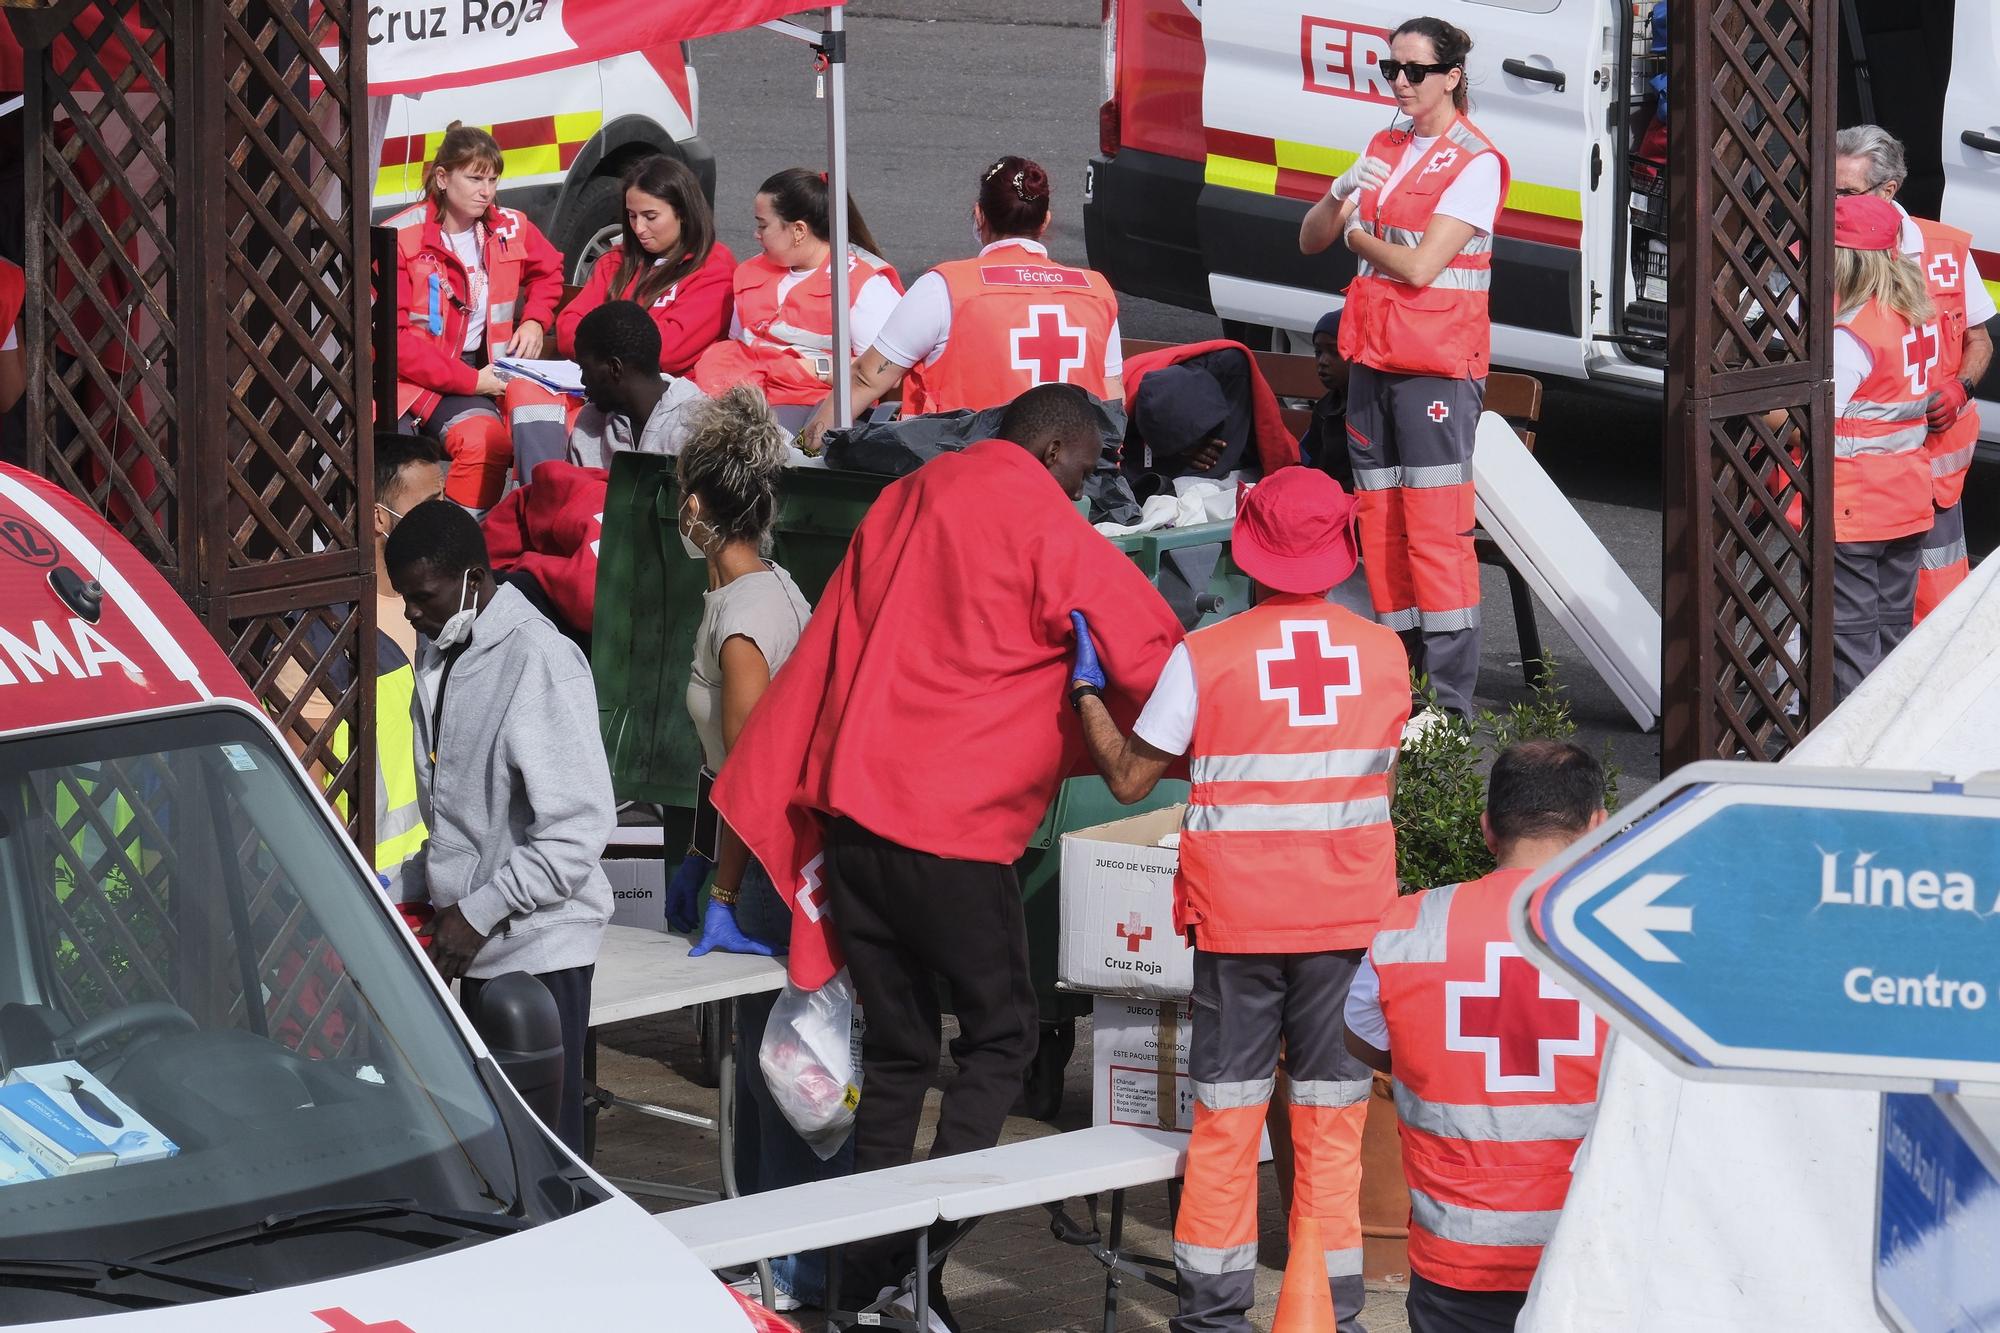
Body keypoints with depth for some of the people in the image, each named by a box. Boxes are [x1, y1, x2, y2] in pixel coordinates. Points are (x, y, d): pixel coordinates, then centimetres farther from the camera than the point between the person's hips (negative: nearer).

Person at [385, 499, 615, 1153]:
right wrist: (414, 888, 10)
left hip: (539, 948, -8)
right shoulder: (438, 656, 12)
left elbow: (580, 830, -19)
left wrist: (478, 913, -18)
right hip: (479, 950, 8)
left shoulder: (540, 662, -16)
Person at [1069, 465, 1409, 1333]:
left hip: (1237, 915, -1)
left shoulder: (1205, 658, -9)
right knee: (1333, 1118, 7)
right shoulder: (1384, 654, -1)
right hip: (1349, 916, 2)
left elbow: (1128, 778, -3)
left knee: (1226, 1118, 7)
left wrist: (1084, 687, 9)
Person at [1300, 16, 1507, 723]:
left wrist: (1359, 238, 2)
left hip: (1439, 364, -8)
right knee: (1380, 525, 8)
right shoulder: (1384, 150, 15)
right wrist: (1341, 196, -7)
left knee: (1437, 530, -10)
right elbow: (1311, 240, 13)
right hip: (1372, 358, 8)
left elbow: (1420, 267, -16)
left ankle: (1451, 708, -11)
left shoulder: (1475, 162, -8)